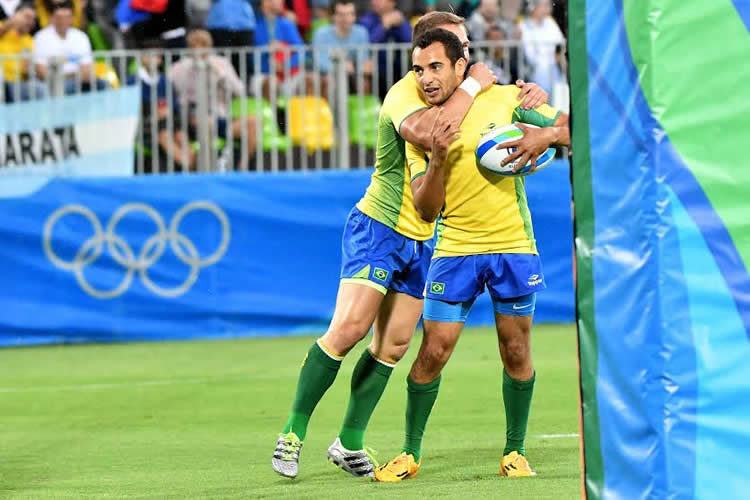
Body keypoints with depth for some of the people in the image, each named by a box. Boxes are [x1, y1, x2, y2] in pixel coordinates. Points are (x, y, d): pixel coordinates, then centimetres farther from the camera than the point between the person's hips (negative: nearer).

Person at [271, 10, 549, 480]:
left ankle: (350, 443, 12)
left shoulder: (460, 92, 7)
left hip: (423, 241, 7)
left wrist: (531, 93, -7)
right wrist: (472, 87, -29)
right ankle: (293, 433, -6)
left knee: (393, 345, 4)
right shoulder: (406, 92, -18)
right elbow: (425, 132, -38)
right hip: (378, 227, -7)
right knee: (349, 328, -16)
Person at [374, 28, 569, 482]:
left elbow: (574, 128, 2)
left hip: (513, 245, 0)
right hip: (455, 249, 0)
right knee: (434, 351, -5)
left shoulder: (504, 100, -4)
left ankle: (515, 451, 19)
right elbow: (427, 209, -7)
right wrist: (438, 159, -22)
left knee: (516, 353, 3)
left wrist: (546, 135, -19)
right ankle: (410, 452, 10)